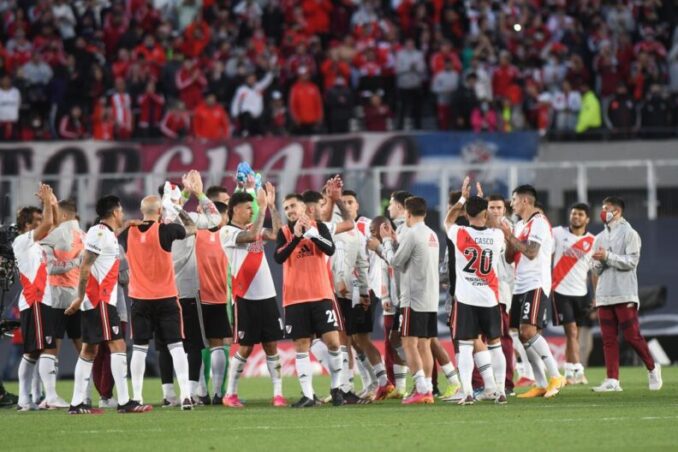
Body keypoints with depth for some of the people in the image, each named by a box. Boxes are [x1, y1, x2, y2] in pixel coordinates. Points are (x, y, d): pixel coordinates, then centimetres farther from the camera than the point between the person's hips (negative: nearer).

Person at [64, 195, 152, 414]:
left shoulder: (108, 234, 16)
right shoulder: (99, 233, -12)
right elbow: (85, 267, -16)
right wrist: (80, 297, -19)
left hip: (104, 300, 10)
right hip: (100, 300, -10)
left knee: (89, 350, 9)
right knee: (117, 345, -13)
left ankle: (77, 403, 9)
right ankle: (124, 401, -17)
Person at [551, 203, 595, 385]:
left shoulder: (592, 241, 6)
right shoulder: (557, 233, 1)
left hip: (581, 293, 3)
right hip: (561, 290, -3)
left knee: (574, 334, 7)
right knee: (572, 331, -11)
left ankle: (569, 374, 14)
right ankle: (578, 372, -15)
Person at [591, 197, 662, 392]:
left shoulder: (629, 234, -1)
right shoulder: (600, 238, 18)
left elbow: (631, 261, -12)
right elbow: (597, 269, 18)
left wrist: (607, 257, -16)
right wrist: (599, 262, -5)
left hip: (624, 295, -6)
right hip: (604, 296, 6)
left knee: (632, 335, -9)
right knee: (609, 339, 0)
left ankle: (652, 368, 11)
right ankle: (612, 380, -2)